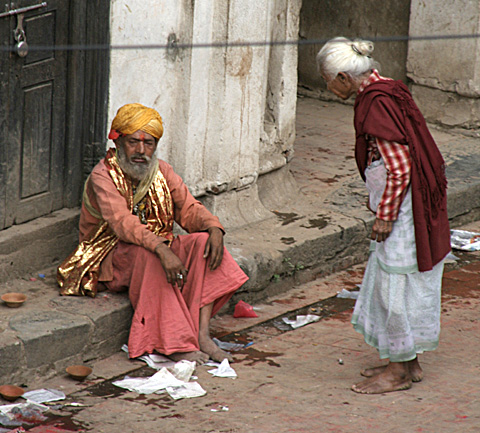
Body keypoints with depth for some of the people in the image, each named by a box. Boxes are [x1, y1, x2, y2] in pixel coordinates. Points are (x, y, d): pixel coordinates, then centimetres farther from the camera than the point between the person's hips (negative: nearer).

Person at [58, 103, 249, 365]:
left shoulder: (161, 172, 8)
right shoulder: (103, 176, -14)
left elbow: (189, 209, 3)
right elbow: (123, 223, -29)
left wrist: (213, 228, -21)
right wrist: (161, 250, -45)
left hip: (159, 247, 6)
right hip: (112, 259, -6)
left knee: (204, 243, -20)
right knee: (147, 255, -37)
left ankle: (202, 335, -28)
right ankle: (175, 344, -41)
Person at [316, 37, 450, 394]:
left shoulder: (376, 104, -21)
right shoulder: (386, 90, 9)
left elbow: (399, 167, -23)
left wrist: (385, 216, -15)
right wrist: (382, 208, 22)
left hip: (402, 206, -10)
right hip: (416, 201, 10)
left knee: (396, 283, 0)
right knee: (398, 282, 17)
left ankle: (400, 371, 10)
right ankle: (408, 362, 26)